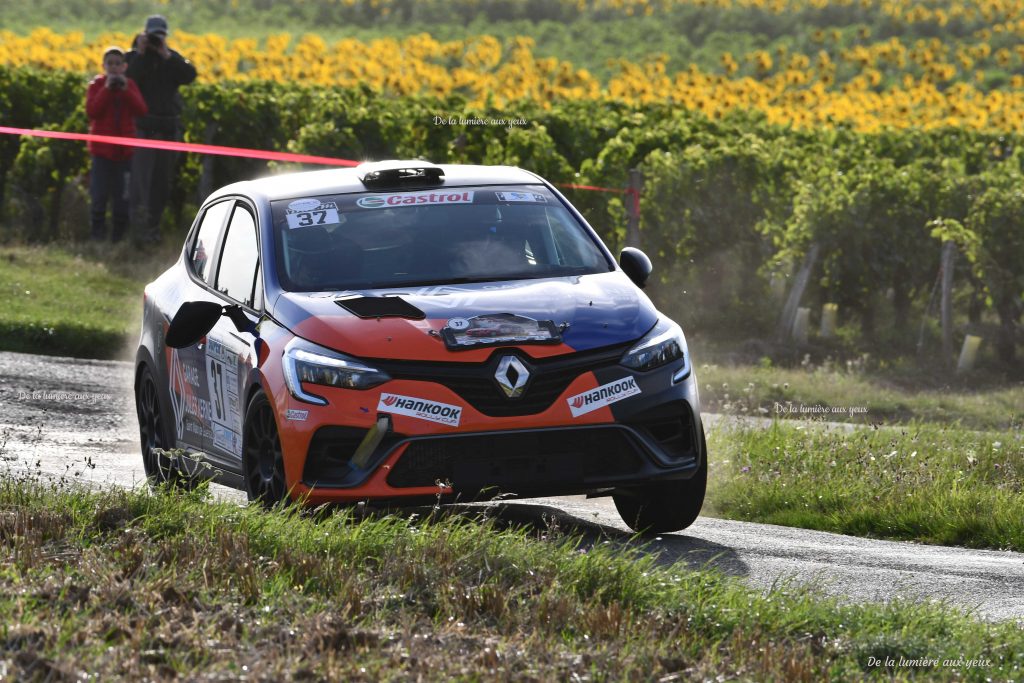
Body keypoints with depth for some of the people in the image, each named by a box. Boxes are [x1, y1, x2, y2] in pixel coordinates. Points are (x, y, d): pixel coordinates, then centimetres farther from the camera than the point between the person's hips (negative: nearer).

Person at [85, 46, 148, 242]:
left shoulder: (130, 85, 6)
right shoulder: (97, 85, 1)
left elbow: (141, 110, -6)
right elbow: (91, 111, -13)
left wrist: (125, 90, -16)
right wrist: (107, 89, -19)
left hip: (124, 150, 2)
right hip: (102, 149, -2)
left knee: (121, 196, 4)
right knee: (99, 195, -2)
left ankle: (120, 233, 13)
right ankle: (98, 233, 5)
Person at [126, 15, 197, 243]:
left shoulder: (172, 58, 12)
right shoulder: (134, 56, 2)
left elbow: (190, 75, -6)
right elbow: (130, 78, -17)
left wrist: (167, 56, -11)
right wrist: (141, 53, -17)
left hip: (169, 127, 5)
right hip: (143, 125, -5)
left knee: (162, 180, 9)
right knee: (141, 174, -18)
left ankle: (153, 224, 19)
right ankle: (139, 221, -26)